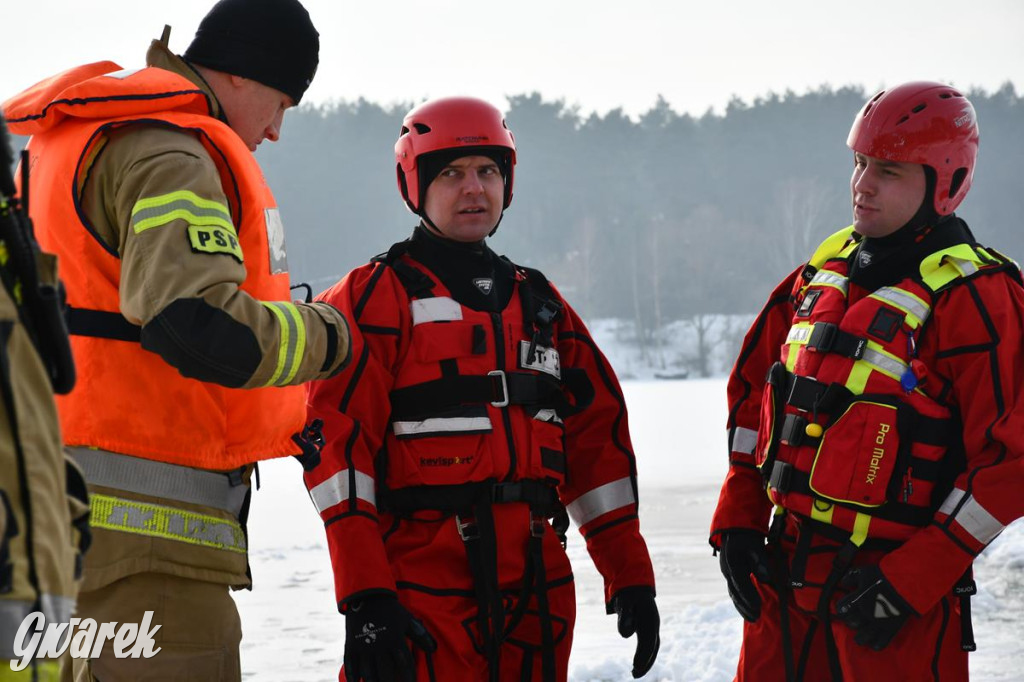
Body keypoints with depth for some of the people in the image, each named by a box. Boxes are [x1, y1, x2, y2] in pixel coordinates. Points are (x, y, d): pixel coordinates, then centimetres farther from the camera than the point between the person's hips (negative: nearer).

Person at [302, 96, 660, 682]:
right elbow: (338, 443, -9)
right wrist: (364, 599, -18)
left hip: (537, 586, 6)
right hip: (424, 585, -6)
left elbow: (600, 437, 18)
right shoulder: (378, 298, 0)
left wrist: (631, 577, 12)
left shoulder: (541, 303, 18)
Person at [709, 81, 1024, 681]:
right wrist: (737, 523, 10)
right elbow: (754, 392, 19)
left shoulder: (974, 298, -12)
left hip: (894, 587, -7)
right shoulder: (823, 273, 10)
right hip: (784, 571, 7)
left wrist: (909, 582, -18)